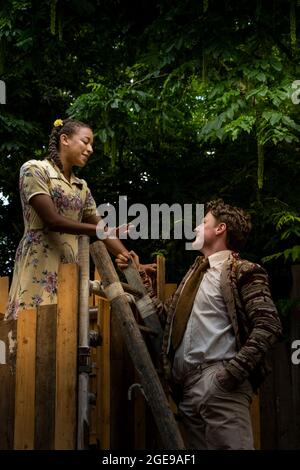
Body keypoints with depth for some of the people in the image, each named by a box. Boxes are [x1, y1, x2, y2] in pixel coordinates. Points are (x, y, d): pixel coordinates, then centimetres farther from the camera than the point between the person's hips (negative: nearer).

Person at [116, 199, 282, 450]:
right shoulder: (196, 273, 25)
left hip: (219, 382, -8)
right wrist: (141, 278, 22)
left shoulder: (242, 271, -1)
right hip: (188, 386, 8)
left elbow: (268, 325, -11)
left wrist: (235, 370, -18)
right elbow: (167, 316, 22)